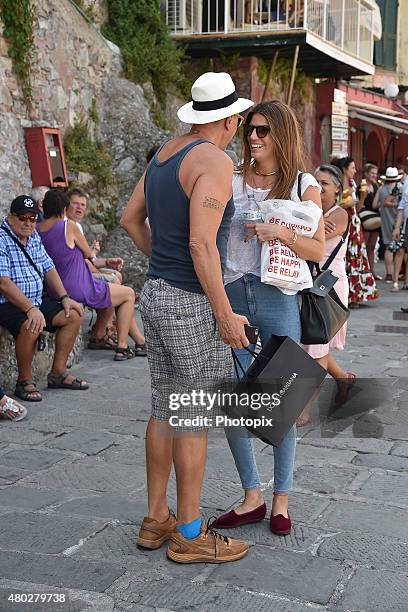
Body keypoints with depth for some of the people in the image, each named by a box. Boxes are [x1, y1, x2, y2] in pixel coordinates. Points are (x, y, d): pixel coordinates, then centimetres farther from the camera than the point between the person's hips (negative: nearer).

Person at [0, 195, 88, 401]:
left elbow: (48, 268, 16)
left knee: (74, 316, 0)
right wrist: (30, 309, -30)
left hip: (37, 301, 9)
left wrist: (64, 297, 3)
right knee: (31, 326, -35)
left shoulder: (34, 237, 12)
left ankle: (58, 373, 6)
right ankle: (24, 381, -16)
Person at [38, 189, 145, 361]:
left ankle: (140, 341, 33)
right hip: (79, 290, -9)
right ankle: (122, 348, 12)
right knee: (129, 294, 11)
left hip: (56, 289, 9)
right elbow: (87, 253, -5)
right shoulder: (69, 226, -19)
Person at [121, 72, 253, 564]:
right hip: (192, 305, -9)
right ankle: (189, 535, 12)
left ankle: (156, 519, 25)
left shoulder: (166, 154, 12)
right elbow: (201, 243, -24)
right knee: (196, 418, 1)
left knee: (165, 411, 15)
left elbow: (130, 218, 19)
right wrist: (225, 314, -19)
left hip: (157, 296, 9)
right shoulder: (214, 160, -16)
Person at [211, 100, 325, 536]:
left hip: (279, 299, -2)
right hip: (232, 295, 3)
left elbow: (318, 250, 1)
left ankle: (281, 499, 20)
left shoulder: (303, 185, 4)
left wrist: (283, 234, -15)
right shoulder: (232, 183, 9)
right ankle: (252, 497, 18)